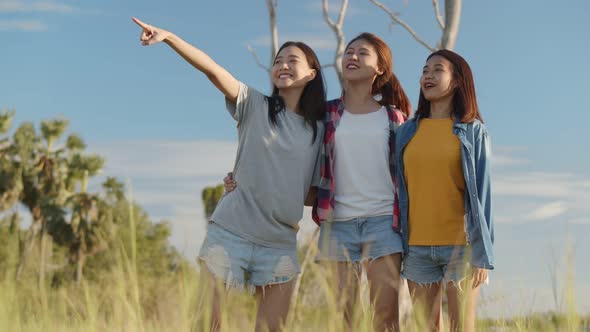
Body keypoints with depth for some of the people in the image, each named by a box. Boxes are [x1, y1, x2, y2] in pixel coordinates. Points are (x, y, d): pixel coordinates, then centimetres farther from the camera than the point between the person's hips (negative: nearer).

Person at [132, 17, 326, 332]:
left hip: (280, 243, 2)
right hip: (230, 232, -2)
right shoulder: (255, 106, 3)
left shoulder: (319, 130, 10)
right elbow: (212, 70, -12)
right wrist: (168, 37, -23)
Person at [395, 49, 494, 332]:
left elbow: (482, 193, 0)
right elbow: (400, 190, 11)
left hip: (461, 246, -2)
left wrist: (483, 255, -6)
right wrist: (398, 249, 6)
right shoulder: (407, 132, 9)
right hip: (417, 248, 2)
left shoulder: (473, 132, 2)